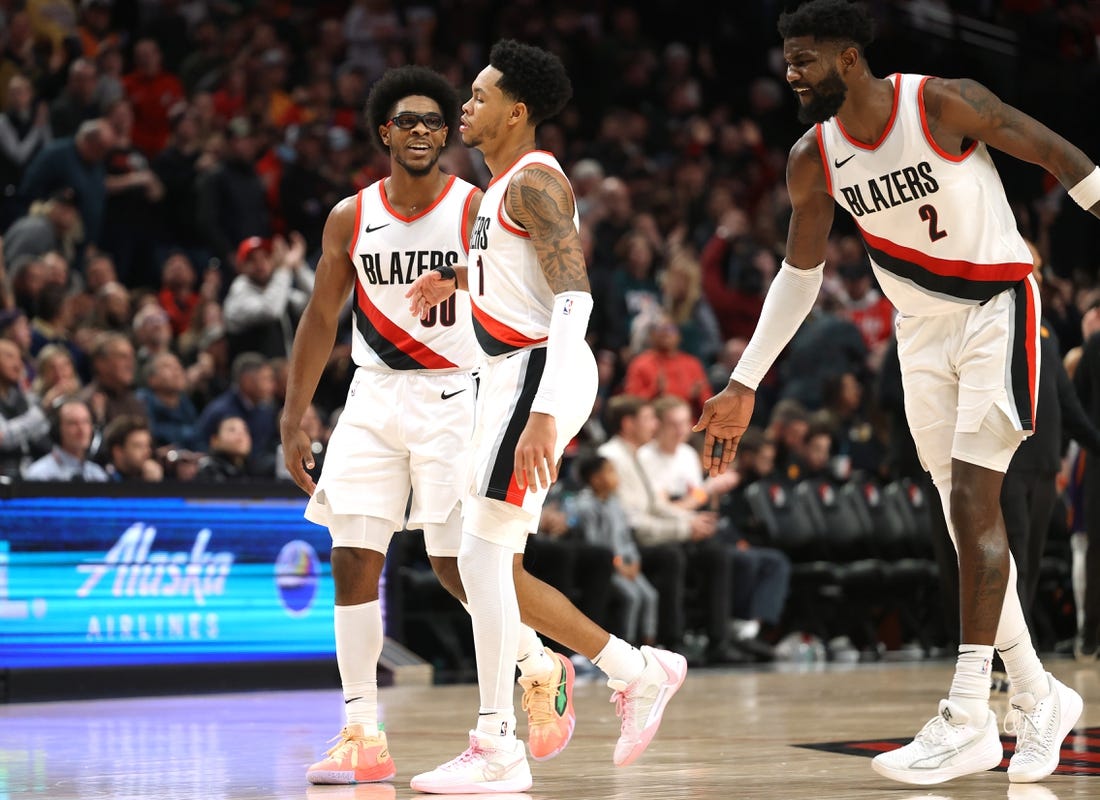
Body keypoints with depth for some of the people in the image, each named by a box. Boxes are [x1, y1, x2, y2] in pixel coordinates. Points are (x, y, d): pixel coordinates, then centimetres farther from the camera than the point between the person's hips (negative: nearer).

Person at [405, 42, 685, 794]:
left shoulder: (534, 181, -12)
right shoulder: (504, 186, 18)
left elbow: (574, 295, -24)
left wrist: (544, 413, -32)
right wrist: (459, 279, 31)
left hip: (541, 369, -10)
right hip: (513, 375, 10)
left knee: (482, 554, -14)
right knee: (493, 565, 9)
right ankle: (638, 671, 18)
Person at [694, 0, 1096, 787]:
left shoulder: (944, 104, -20)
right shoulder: (813, 160, -4)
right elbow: (801, 273, 9)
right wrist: (744, 385, 8)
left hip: (996, 309, -6)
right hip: (921, 327, 6)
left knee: (973, 499, -16)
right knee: (970, 517, 6)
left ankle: (967, 720, -17)